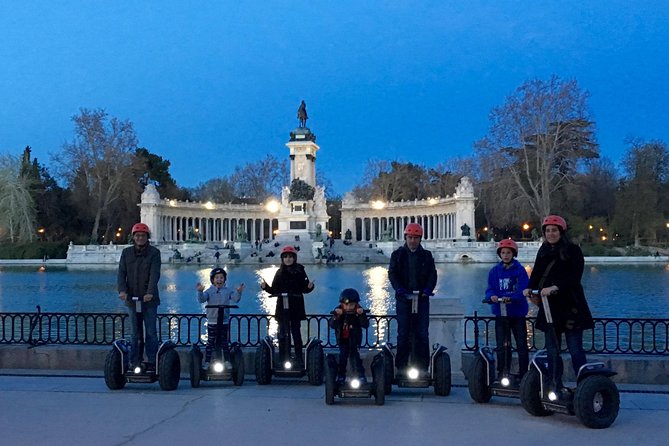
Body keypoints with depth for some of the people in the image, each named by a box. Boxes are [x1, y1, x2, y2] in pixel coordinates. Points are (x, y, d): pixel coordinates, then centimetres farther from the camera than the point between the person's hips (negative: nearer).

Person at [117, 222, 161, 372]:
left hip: (149, 299, -3)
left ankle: (151, 362, 6)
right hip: (132, 298, 3)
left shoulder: (154, 252, 0)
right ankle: (135, 363, 11)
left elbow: (154, 274, -12)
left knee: (151, 332, 0)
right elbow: (121, 273, 1)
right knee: (135, 333, 7)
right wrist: (122, 290, -17)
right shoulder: (126, 252, 10)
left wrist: (150, 292, -27)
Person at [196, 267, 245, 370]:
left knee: (224, 342, 10)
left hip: (224, 321, 2)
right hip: (212, 321, -1)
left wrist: (238, 292, -27)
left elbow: (235, 299, -8)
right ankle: (206, 362, 9)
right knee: (210, 342, 3)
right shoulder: (209, 291, -3)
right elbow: (201, 299, -15)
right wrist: (200, 292, -34)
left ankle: (227, 361, 17)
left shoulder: (228, 291, 2)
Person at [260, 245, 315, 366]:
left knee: (296, 332, 2)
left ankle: (299, 358, 7)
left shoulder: (300, 271, 2)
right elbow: (274, 290, 5)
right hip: (282, 307, 1)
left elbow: (304, 289, 0)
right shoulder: (280, 272, 6)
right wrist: (265, 287, -12)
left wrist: (309, 287, -20)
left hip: (296, 307, -1)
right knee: (283, 333, 3)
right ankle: (283, 358, 8)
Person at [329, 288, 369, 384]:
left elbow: (365, 325, -21)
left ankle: (360, 375, 4)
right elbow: (332, 325, -17)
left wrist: (362, 315, -36)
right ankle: (341, 375, 12)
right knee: (342, 356, 1)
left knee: (355, 355, -5)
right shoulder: (338, 311, -10)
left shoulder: (358, 312, -12)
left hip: (354, 339, -1)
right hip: (342, 339, 1)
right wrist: (336, 315, -34)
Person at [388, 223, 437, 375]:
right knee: (403, 333, 0)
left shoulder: (426, 255, 11)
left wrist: (428, 289, -11)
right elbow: (392, 273, 1)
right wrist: (399, 289, -14)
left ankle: (422, 367, 5)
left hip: (422, 299, 1)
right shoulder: (397, 254, 8)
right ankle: (401, 366, 6)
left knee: (422, 334, 0)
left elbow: (432, 274, 6)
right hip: (403, 299, -1)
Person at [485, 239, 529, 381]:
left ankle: (523, 373, 11)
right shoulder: (495, 271, 6)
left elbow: (523, 290, -13)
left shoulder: (520, 270, -3)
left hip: (517, 312, -2)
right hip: (500, 312, 2)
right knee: (502, 345, 4)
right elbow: (490, 289, 0)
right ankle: (502, 373, 11)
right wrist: (492, 296, -23)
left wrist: (511, 298, -30)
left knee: (521, 344, 3)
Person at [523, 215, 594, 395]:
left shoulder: (573, 250, -5)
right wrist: (530, 288, -11)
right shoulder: (543, 251, 13)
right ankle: (556, 386, 15)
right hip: (549, 307, 6)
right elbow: (536, 273, 8)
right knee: (552, 350, 8)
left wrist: (555, 287, -28)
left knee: (575, 350, -5)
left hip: (570, 307, -6)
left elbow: (574, 277, -15)